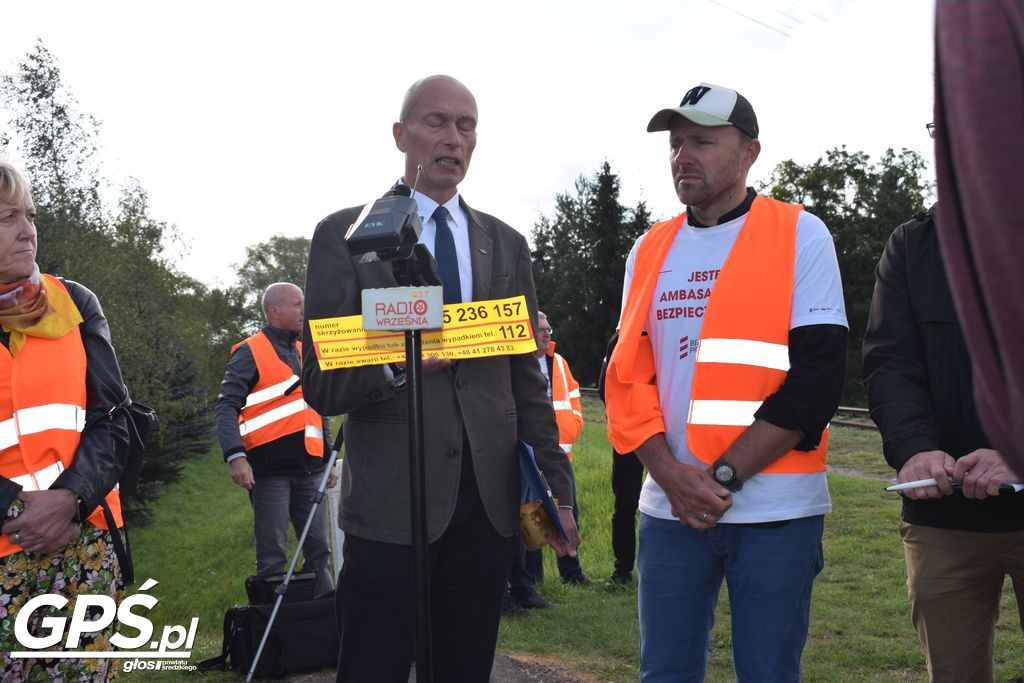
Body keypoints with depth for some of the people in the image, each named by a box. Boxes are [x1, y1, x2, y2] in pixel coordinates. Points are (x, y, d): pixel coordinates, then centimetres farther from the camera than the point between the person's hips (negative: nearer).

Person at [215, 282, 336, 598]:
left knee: (319, 551, 8)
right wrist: (235, 456, -22)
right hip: (269, 469, -6)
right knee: (273, 557, 1)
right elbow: (227, 406, -9)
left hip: (309, 469, 6)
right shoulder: (250, 353, -2)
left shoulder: (306, 353, 18)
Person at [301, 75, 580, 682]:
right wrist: (393, 361, -23)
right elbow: (320, 383, -3)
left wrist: (557, 485, 7)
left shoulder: (507, 245, 13)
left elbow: (528, 381, 14)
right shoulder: (345, 235, 1)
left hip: (490, 503, 4)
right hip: (390, 503, -3)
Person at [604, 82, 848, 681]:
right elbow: (627, 372, 8)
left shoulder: (799, 234, -1)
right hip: (670, 507, 4)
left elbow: (818, 375, -8)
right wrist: (671, 473, -8)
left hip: (777, 510, -3)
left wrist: (725, 475, -14)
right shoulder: (650, 250, 11)